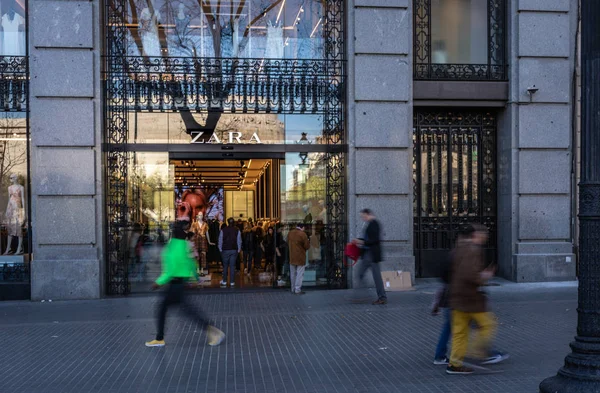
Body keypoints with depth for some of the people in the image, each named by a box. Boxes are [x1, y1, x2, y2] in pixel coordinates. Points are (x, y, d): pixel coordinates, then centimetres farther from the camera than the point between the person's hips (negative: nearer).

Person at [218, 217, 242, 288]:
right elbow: (239, 241, -1)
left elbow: (220, 240, -1)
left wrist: (220, 249, 8)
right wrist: (239, 250, 8)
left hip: (225, 250, 0)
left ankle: (224, 282, 15)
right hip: (234, 250, 1)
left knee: (225, 266, 12)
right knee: (232, 266, 4)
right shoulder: (237, 230, -3)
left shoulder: (223, 230, -5)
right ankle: (232, 283, 4)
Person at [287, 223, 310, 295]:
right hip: (300, 257, -6)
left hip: (292, 257, 6)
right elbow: (307, 246, -11)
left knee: (293, 274, 14)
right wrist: (308, 242, 8)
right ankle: (297, 290, -2)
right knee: (299, 274, -1)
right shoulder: (302, 234, -17)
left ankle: (293, 289, 20)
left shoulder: (290, 233, 4)